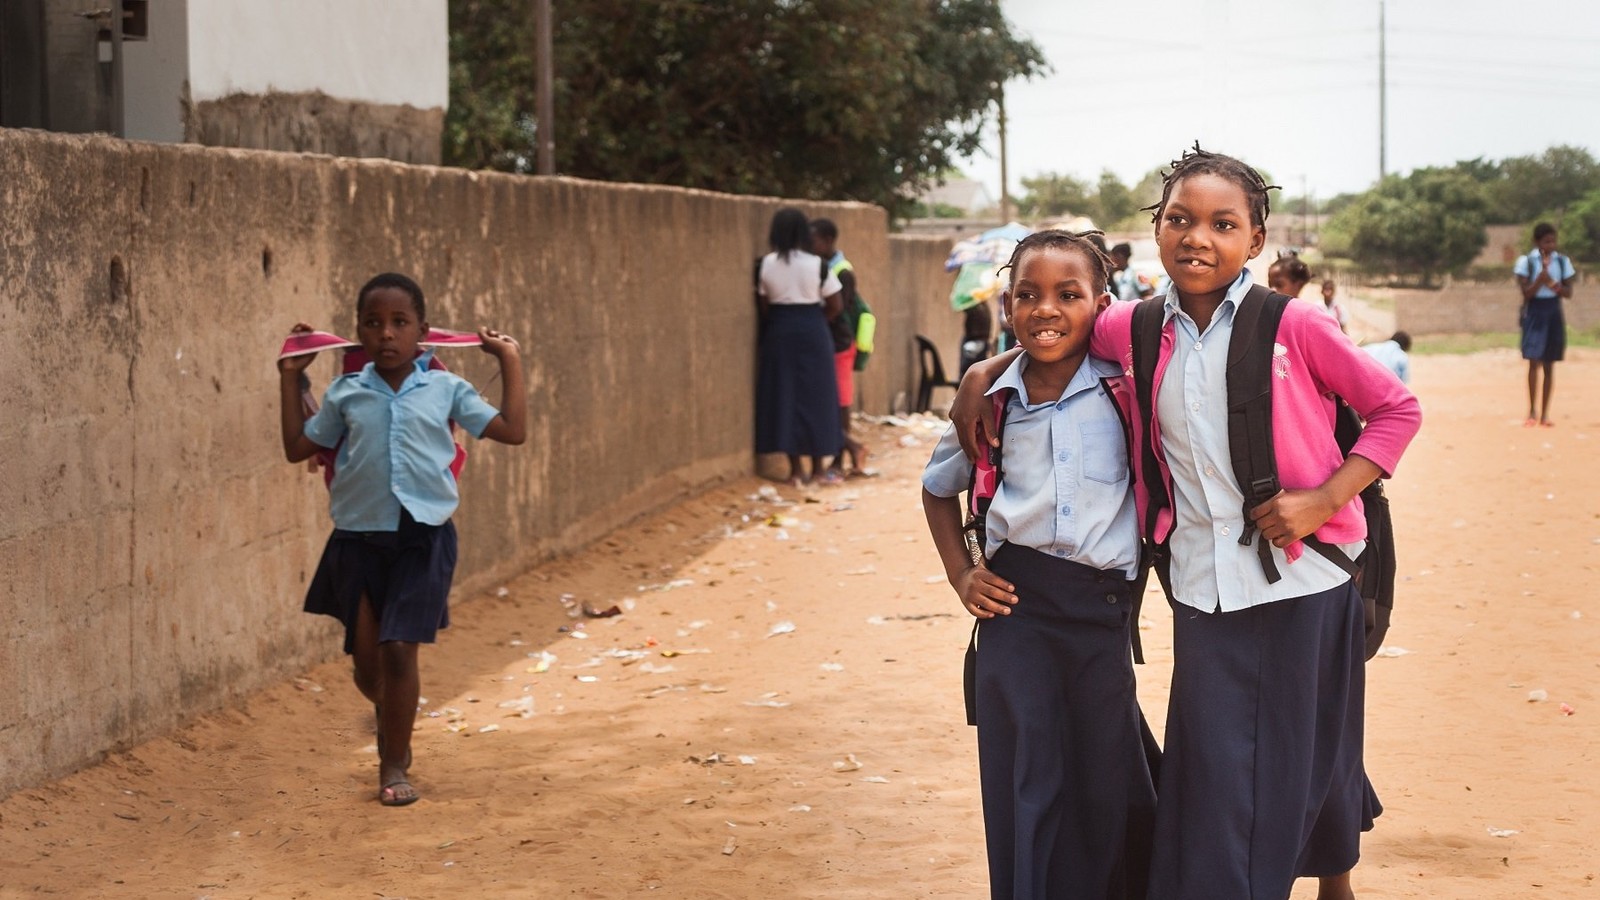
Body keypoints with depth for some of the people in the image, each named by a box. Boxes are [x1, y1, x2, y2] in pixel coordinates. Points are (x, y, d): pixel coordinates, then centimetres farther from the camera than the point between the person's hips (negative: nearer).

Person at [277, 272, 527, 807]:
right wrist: (290, 378, 12)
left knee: (399, 649, -7)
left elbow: (512, 431, 0)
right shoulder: (346, 395, 4)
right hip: (359, 537, 2)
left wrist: (510, 363, 2)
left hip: (422, 537, -2)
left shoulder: (445, 391, 0)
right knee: (365, 657, 4)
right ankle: (392, 716, 38)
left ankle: (394, 764, 9)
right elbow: (298, 448, 13)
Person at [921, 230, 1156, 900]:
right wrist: (961, 574, 10)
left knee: (1104, 778, 6)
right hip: (1015, 603, 1)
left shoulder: (1124, 391, -4)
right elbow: (938, 487, 20)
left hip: (1102, 602, -1)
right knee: (1025, 779, 0)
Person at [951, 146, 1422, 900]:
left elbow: (1396, 409, -2)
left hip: (1303, 579, -2)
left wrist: (1324, 499, -12)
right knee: (1213, 774, 1)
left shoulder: (1292, 324, -9)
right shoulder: (1136, 330, 1)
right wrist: (984, 370, 6)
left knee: (1308, 754, 13)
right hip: (1203, 588, 2)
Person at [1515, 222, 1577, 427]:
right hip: (1534, 314, -3)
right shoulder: (1526, 261, -6)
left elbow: (1568, 292, 3)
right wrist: (1541, 276, -23)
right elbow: (1526, 293, -11)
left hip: (1554, 314, 3)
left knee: (1549, 365, 5)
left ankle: (1544, 413, 9)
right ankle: (1532, 412, -3)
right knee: (1534, 363, -10)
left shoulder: (1562, 262, 4)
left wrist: (1553, 284, -15)